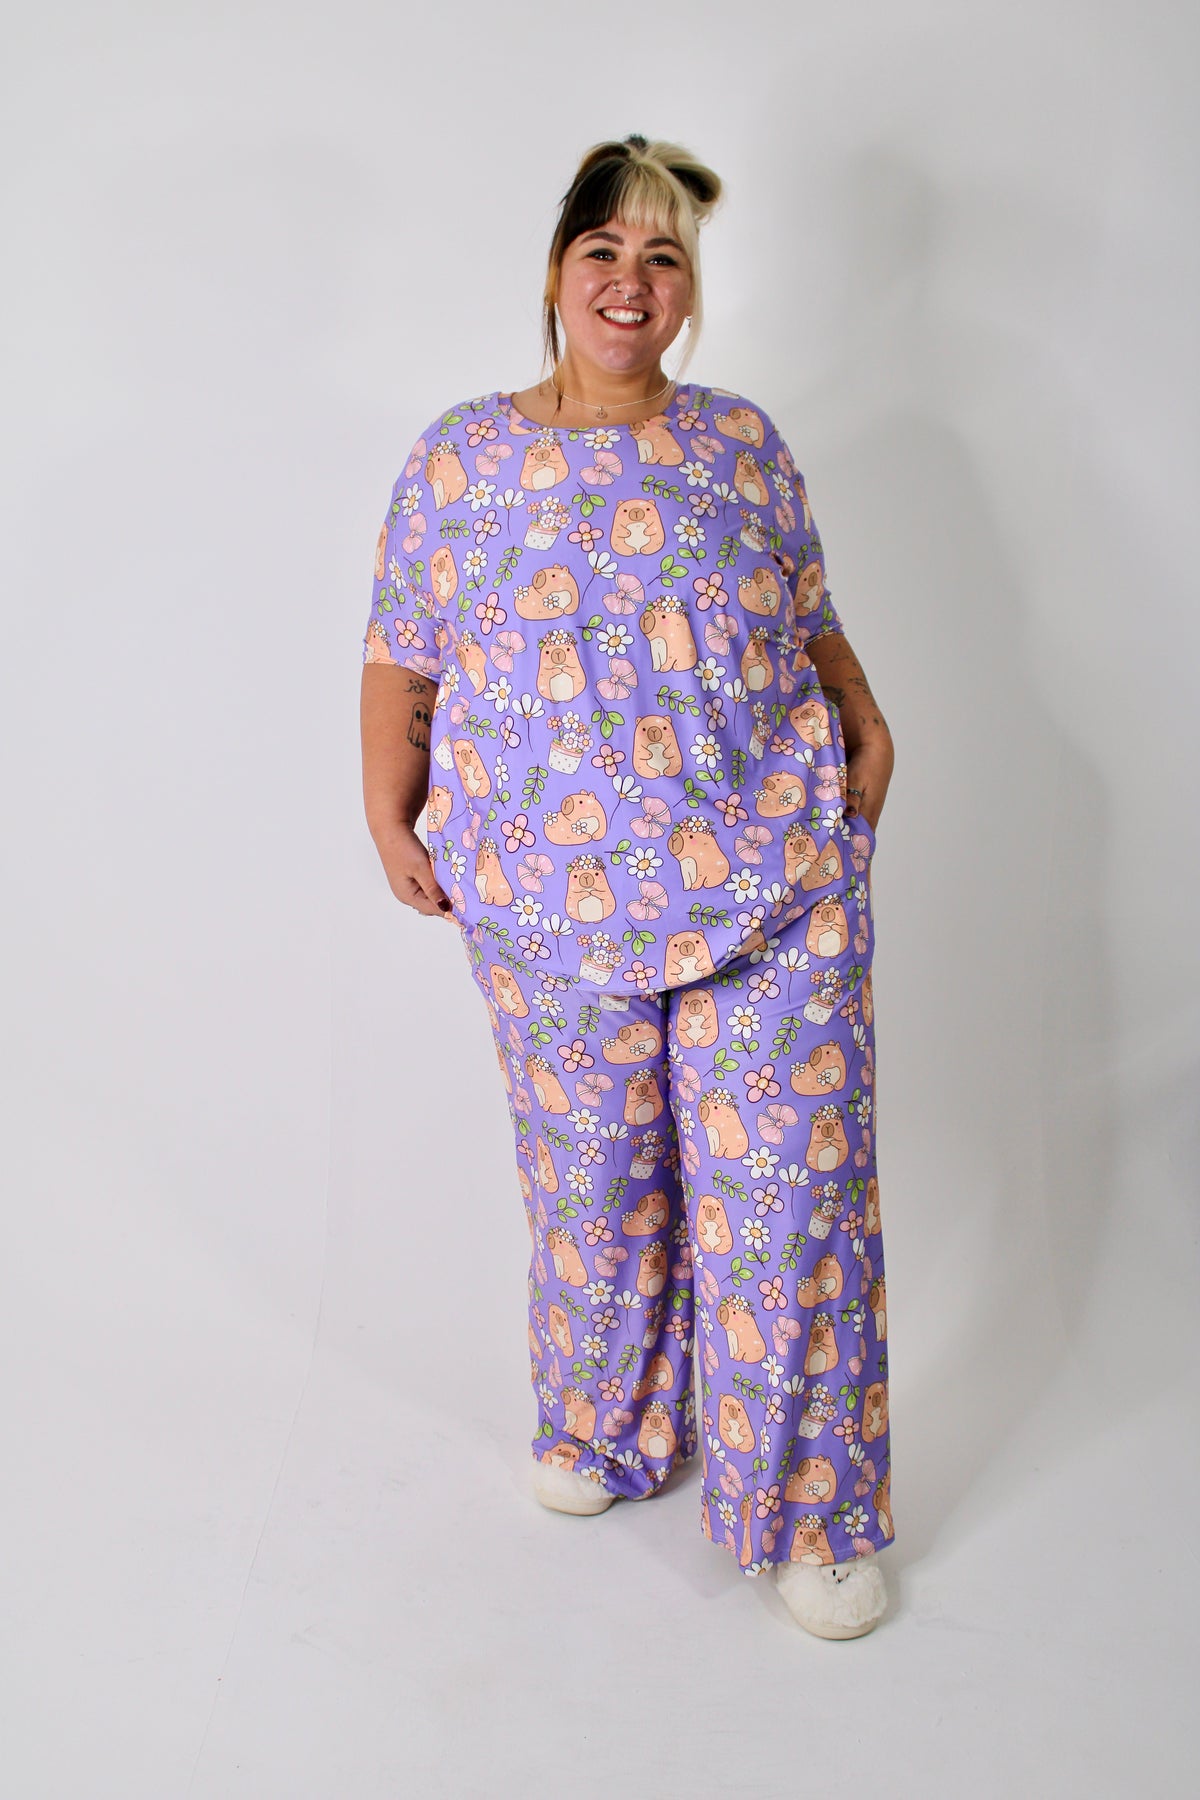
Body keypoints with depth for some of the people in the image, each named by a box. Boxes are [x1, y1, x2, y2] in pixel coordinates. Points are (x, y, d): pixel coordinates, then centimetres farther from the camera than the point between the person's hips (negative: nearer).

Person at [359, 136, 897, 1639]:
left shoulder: (743, 442, 6)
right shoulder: (459, 459, 3)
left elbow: (812, 622, 16)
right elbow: (402, 659, 8)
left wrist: (866, 729, 2)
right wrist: (389, 817, 2)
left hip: (777, 891, 0)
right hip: (559, 916, 0)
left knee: (788, 1193, 2)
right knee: (595, 1190, 13)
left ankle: (810, 1510, 21)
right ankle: (615, 1433, 40)